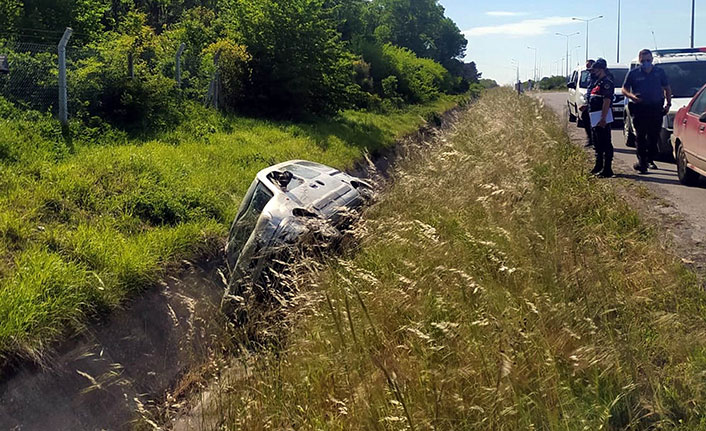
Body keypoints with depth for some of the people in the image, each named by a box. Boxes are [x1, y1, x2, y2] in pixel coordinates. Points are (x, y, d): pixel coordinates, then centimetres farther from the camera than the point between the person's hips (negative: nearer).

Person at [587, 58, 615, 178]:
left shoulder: (606, 82, -13)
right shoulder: (595, 82, 18)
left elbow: (607, 102, -20)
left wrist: (603, 119, -25)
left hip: (602, 119, -10)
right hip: (594, 118, 10)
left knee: (605, 144, -8)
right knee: (597, 144, 19)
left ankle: (607, 170, -7)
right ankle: (599, 165, 32)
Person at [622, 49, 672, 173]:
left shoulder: (659, 72, 8)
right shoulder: (633, 73, 2)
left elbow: (667, 88, 17)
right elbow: (624, 89, 5)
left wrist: (668, 104, 7)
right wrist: (632, 96, -15)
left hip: (656, 109, 2)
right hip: (639, 109, -2)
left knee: (654, 136, 7)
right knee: (640, 136, -7)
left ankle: (650, 160, 21)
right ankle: (641, 162, -6)